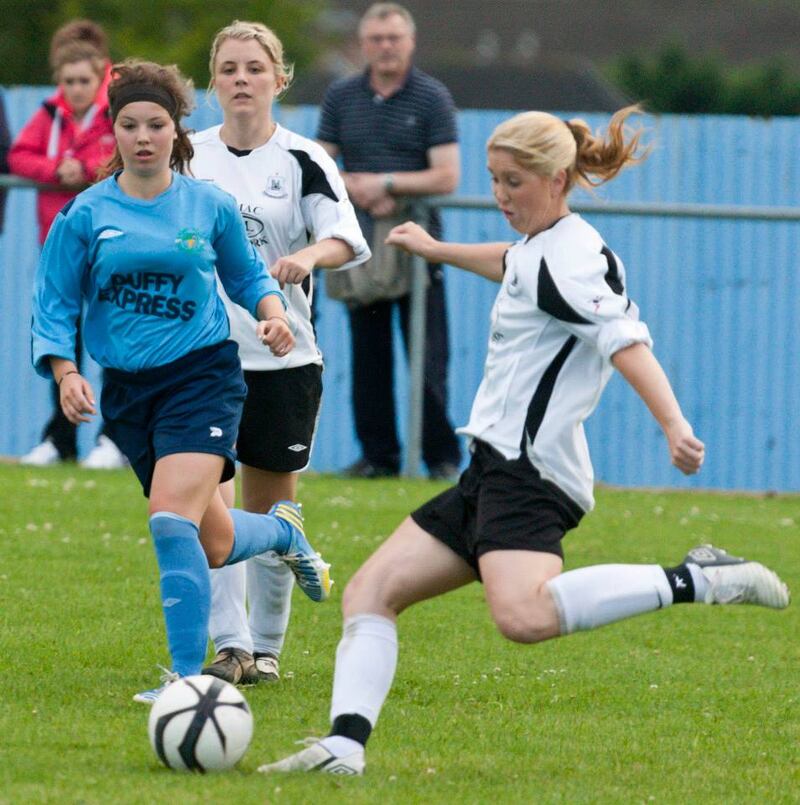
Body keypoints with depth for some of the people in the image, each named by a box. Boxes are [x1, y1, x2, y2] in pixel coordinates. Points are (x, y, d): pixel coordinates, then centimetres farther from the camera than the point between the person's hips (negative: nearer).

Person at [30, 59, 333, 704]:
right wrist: (66, 373, -10)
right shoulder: (86, 215, -1)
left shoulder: (210, 206, 0)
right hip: (127, 387, 3)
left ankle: (188, 672, -16)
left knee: (172, 522, -22)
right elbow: (54, 305, 3)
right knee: (213, 546, 9)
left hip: (203, 375, -3)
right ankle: (284, 531, 44)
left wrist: (272, 312, -3)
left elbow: (247, 274, 16)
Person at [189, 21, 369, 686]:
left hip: (282, 357, -1)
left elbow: (347, 239, -14)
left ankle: (265, 649, 16)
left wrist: (309, 256, -35)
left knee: (271, 507, 5)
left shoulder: (305, 161, -1)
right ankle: (230, 645, -8)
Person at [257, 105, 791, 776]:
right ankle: (344, 747, -2)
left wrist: (675, 427, -40)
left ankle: (696, 582, -26)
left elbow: (627, 342, -27)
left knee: (523, 615, -35)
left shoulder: (571, 258, -12)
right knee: (370, 591, 7)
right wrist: (439, 250, 59)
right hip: (495, 471, 10)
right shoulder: (540, 248, 18)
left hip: (530, 470, -10)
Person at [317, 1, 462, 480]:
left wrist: (386, 183, -14)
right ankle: (378, 454, 10)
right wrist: (360, 190, -10)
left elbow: (447, 177, -7)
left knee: (428, 356, -6)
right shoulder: (342, 98, 10)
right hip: (360, 243, 3)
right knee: (368, 355, 4)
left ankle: (442, 456, -1)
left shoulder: (432, 99, 0)